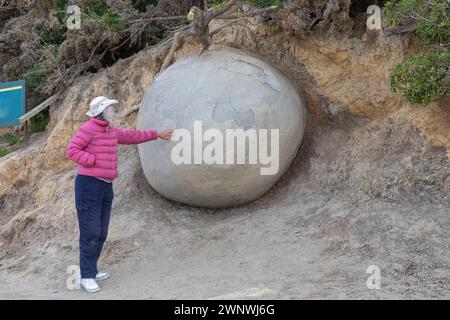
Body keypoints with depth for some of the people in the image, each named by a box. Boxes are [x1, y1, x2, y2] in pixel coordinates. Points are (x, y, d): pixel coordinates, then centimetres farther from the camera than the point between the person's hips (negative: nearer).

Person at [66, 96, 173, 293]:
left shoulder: (112, 131, 16)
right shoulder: (89, 128, -10)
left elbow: (133, 136, 29)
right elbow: (72, 150, -14)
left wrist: (157, 134, 34)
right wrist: (95, 161, -17)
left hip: (106, 186, 9)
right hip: (89, 184, -9)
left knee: (101, 232, 10)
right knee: (90, 232, -9)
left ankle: (91, 270, 20)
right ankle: (87, 277, -5)